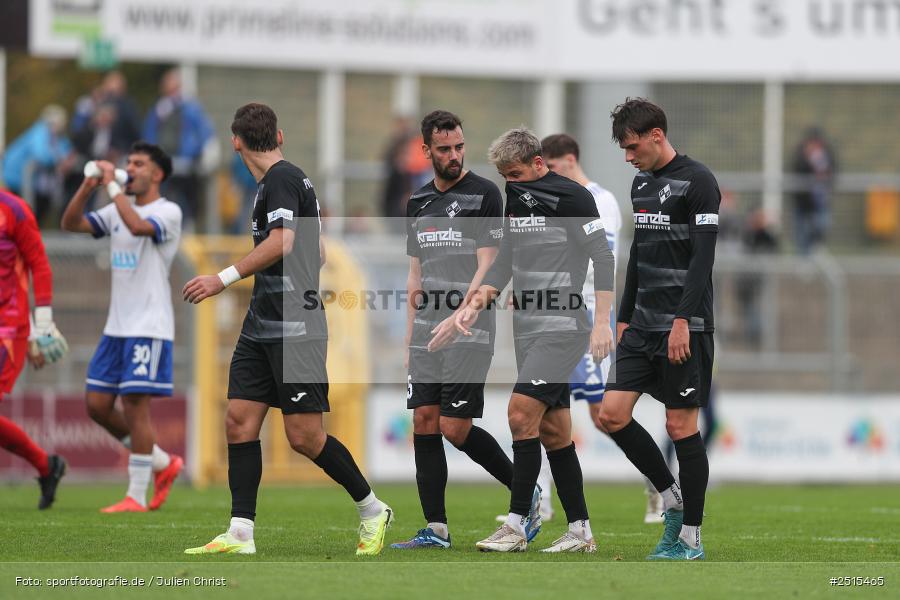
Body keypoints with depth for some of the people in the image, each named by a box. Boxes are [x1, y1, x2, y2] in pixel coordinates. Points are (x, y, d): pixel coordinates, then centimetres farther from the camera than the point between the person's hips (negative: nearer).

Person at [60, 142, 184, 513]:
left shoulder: (168, 212, -8)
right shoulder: (118, 210, 14)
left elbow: (138, 226, -29)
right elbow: (71, 224, 7)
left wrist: (112, 186, -22)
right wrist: (88, 187, -7)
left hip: (149, 327, -8)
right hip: (117, 326, 8)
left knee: (135, 405, -10)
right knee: (96, 403, 6)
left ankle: (137, 497, -5)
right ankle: (163, 463, 20)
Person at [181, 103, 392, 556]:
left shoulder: (281, 179, -12)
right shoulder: (289, 179, 18)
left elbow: (281, 243, -25)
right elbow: (315, 253, 25)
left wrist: (225, 279, -25)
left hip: (294, 329, -10)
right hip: (261, 327, 10)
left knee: (304, 436, -6)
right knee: (239, 421, -1)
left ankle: (372, 511, 11)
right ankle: (240, 534, -3)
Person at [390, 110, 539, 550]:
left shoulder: (484, 195, -5)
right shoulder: (418, 202, 15)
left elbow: (486, 268, -12)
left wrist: (457, 320, -22)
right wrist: (410, 334, 15)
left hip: (468, 330, -6)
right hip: (427, 331, 6)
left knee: (455, 428, -10)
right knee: (424, 422, -1)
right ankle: (435, 529, 1)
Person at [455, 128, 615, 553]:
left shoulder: (572, 198, -10)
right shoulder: (515, 199, 13)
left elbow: (603, 258, -11)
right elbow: (506, 261, 20)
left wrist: (602, 322, -16)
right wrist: (477, 303, 7)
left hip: (562, 327, -8)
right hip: (527, 327, 8)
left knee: (521, 414, -16)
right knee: (553, 431, 7)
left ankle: (515, 528, -13)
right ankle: (581, 533, 12)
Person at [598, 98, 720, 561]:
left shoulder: (697, 181, -10)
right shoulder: (641, 183, 15)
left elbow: (703, 257, -16)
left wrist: (683, 321, -22)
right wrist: (625, 317, 21)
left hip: (683, 329, -8)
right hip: (643, 326, 8)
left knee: (680, 426, -4)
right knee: (612, 414, 0)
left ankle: (690, 537, 5)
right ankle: (673, 500, 14)